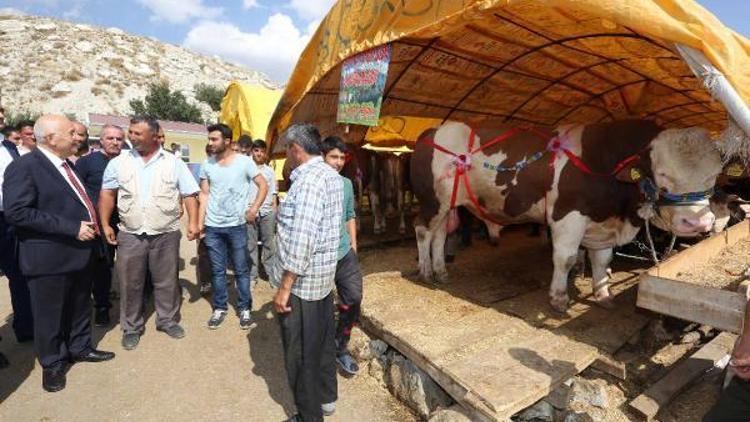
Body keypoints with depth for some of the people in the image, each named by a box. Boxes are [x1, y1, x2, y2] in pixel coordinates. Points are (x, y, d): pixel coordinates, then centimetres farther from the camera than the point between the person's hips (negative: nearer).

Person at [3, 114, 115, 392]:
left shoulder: (66, 164, 12)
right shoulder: (24, 166, -15)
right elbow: (17, 212, -24)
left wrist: (89, 225, 7)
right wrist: (72, 228, -25)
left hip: (79, 252, 8)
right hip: (49, 257, -7)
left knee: (80, 307, 20)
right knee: (50, 315, 11)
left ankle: (80, 348, 39)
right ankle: (52, 363, 29)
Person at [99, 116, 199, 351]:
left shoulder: (174, 163, -1)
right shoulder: (118, 162, 4)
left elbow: (190, 195, -2)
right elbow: (107, 194, 8)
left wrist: (193, 222, -11)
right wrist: (105, 224, 1)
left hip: (166, 234, -1)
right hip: (130, 235, 2)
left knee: (167, 281, 10)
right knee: (129, 284, 10)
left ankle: (168, 320, 29)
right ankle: (131, 328, 27)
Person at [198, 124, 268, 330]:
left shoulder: (244, 161, -6)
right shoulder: (207, 164, 5)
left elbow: (263, 186, -3)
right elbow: (204, 194, 8)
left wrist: (254, 209, -15)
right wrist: (200, 223, 3)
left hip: (237, 226, -3)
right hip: (212, 226, 3)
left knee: (241, 270, 7)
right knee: (217, 270, 12)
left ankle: (244, 309, 21)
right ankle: (219, 308, 27)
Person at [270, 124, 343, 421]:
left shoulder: (308, 179, -21)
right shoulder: (331, 175, 9)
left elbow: (302, 239, -26)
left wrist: (284, 286, -21)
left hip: (300, 280, -9)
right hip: (324, 275, 9)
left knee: (300, 353, 8)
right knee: (323, 341, 22)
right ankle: (326, 397, 40)